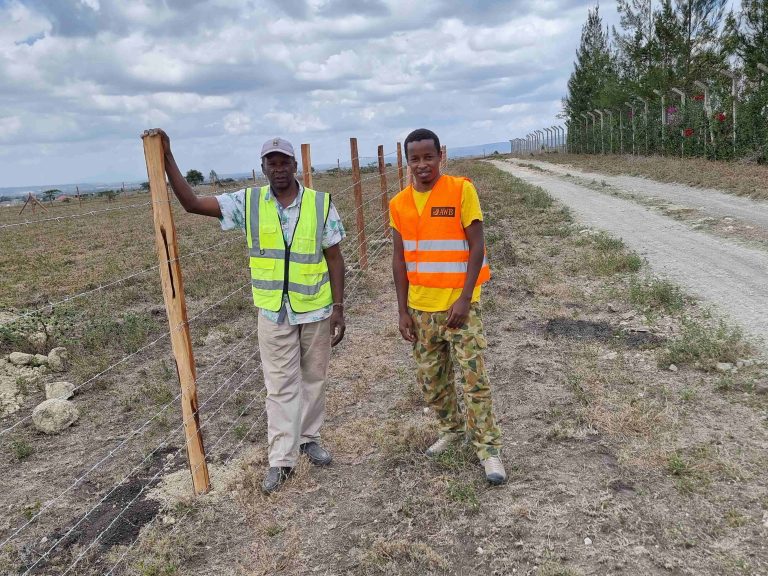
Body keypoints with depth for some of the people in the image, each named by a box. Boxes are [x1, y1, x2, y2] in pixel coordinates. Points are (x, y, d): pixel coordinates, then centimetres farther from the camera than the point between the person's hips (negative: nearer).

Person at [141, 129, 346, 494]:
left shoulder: (321, 203, -6)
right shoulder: (248, 202, -4)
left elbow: (334, 258, -3)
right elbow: (192, 203, -6)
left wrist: (338, 308, -5)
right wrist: (166, 157, -14)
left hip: (316, 310, 0)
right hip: (273, 313, 0)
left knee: (314, 378, 15)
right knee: (280, 386, 6)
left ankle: (309, 438, 34)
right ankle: (281, 458, 16)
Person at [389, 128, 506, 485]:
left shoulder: (461, 190, -9)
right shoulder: (400, 204, 3)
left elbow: (477, 246, -10)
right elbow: (399, 259, 6)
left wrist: (464, 299, -17)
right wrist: (403, 311, 2)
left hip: (459, 303, -4)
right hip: (421, 308, 5)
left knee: (474, 378, -3)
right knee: (430, 378, 13)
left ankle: (489, 449, 9)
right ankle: (453, 429, 34)